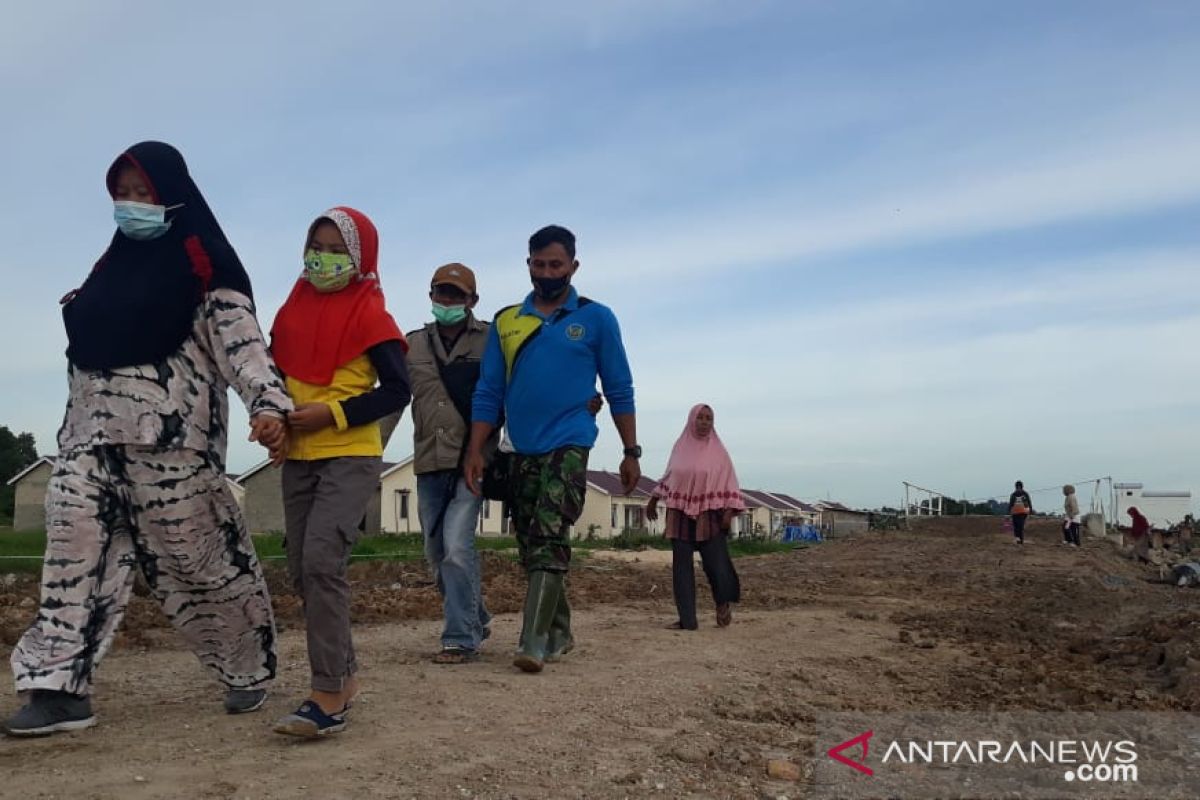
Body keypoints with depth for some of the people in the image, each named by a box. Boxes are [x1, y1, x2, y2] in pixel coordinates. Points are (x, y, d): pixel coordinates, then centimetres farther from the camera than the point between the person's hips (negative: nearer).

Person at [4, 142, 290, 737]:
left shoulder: (204, 264, -2)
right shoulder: (115, 262, 20)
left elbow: (241, 337, -15)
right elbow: (88, 341, 24)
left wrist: (268, 404, -30)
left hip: (168, 435, -6)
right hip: (96, 430, 7)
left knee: (199, 555, -1)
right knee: (74, 538, -8)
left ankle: (252, 668, 16)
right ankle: (61, 687, -6)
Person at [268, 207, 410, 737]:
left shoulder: (369, 313, -6)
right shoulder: (293, 309, 11)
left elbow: (396, 391, -10)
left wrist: (332, 413, -17)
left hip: (351, 457, -7)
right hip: (298, 458, 7)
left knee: (322, 561, -19)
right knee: (302, 571, 9)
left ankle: (329, 698, -13)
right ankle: (345, 673, 24)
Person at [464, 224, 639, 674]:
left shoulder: (596, 319, 1)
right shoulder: (505, 322, 8)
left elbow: (619, 391, 3)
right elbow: (488, 393, 7)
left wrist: (631, 452, 1)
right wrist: (476, 450, -1)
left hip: (568, 446, -4)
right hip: (521, 450, 4)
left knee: (550, 539, -15)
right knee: (530, 546, 10)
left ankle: (534, 641, -15)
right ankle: (558, 633, 24)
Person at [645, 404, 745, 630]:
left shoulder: (718, 451, 1)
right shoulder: (680, 447, 8)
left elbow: (729, 483, -1)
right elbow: (668, 477, 21)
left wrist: (729, 512, -10)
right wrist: (653, 500, 24)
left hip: (710, 517, -2)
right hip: (680, 516, 3)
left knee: (717, 564, -8)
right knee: (681, 567, 0)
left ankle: (723, 603, 22)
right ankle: (687, 619, 6)